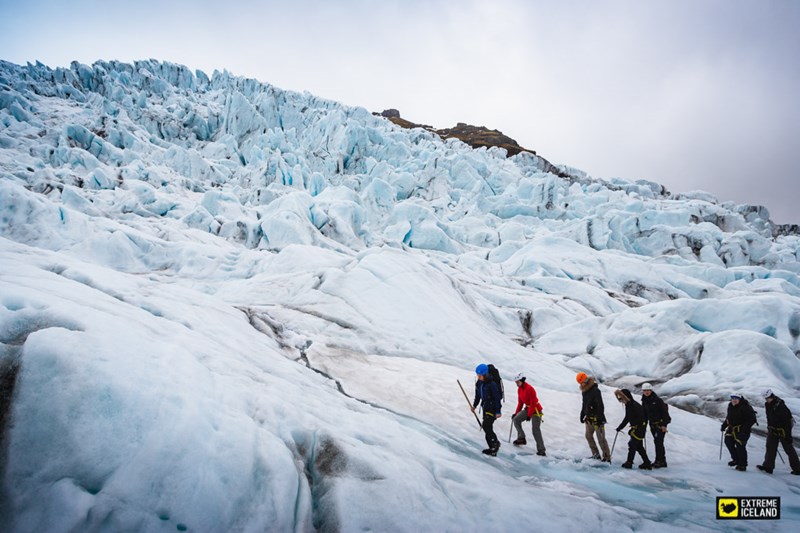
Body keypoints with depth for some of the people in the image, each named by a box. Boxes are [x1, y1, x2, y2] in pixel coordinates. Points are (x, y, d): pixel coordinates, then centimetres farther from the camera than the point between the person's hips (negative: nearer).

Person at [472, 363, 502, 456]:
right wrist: (474, 405, 18)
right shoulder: (479, 383, 2)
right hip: (485, 407, 8)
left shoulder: (492, 384, -22)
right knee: (487, 428, 9)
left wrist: (498, 411, -19)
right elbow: (478, 395, 17)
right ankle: (492, 448, 19)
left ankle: (495, 442, 3)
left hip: (493, 408, -8)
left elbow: (497, 398, -19)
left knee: (486, 426, -16)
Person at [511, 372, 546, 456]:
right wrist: (516, 413, 9)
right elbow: (520, 403, 13)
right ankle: (521, 438, 5)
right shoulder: (519, 389, 4)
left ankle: (541, 450, -9)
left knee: (535, 430, -11)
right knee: (516, 419, -4)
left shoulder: (530, 389, -22)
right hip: (528, 409, 8)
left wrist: (529, 415, -21)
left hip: (536, 410, -8)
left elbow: (533, 403, -22)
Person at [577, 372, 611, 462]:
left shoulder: (595, 390, -17)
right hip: (589, 418, 9)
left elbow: (600, 406, -19)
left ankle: (607, 457, -1)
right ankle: (596, 454, 17)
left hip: (596, 418, -9)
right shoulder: (584, 391, 10)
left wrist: (600, 418, -21)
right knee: (588, 436, 8)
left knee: (601, 438, -6)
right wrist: (582, 415, 20)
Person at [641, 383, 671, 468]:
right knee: (658, 443, 11)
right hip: (653, 425, 7)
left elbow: (664, 412, -14)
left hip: (660, 424, -7)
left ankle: (660, 461, -8)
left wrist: (664, 424, -17)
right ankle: (662, 461, 17)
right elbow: (644, 414, 15)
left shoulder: (657, 400, -13)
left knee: (658, 442, -11)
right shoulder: (644, 401, 8)